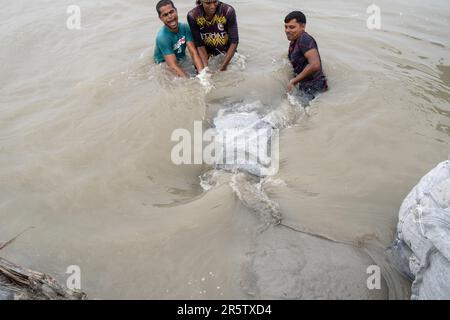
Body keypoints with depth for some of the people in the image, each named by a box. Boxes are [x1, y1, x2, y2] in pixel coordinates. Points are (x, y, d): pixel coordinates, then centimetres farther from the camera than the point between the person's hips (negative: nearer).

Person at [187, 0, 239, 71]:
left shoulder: (228, 11, -22)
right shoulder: (193, 16, -18)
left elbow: (234, 41, -20)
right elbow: (199, 44, -14)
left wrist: (223, 66, -26)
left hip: (227, 53, 0)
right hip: (207, 55, 1)